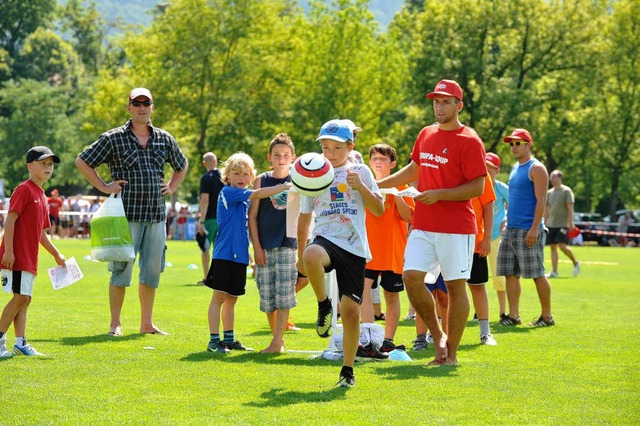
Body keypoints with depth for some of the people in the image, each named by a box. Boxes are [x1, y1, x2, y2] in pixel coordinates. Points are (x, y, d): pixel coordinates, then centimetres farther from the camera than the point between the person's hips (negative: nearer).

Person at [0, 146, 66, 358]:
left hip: (30, 258, 9)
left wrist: (56, 255, 29)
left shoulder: (42, 196, 19)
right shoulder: (24, 190, -8)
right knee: (20, 297, -12)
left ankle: (20, 343, 9)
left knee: (25, 298, 8)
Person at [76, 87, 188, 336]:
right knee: (122, 269, -3)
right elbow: (82, 161, 3)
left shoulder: (165, 139, 12)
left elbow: (182, 166, 29)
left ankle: (147, 323, 16)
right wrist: (104, 187, -2)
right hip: (127, 215, -4)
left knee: (152, 271, 7)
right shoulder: (113, 138, -1)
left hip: (156, 215, 4)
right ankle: (115, 324, 5)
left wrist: (172, 187, 14)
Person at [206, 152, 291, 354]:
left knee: (232, 298, 14)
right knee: (219, 296, -5)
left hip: (239, 255, 8)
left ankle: (229, 339, 22)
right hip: (224, 253, -8)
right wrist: (285, 186, -17)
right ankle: (214, 340, -4)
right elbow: (258, 194, -17)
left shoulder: (244, 199, 16)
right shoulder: (228, 192, -8)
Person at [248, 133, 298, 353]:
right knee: (267, 295, 4)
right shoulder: (261, 181, 3)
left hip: (287, 245, -1)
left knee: (284, 294, -7)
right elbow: (252, 215, 2)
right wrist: (257, 247, -4)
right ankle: (278, 339, 16)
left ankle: (276, 343, -5)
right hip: (265, 247, 1)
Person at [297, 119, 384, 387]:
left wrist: (360, 186, -13)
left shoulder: (360, 171, 7)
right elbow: (304, 217, 18)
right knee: (312, 257, -40)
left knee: (351, 310, -3)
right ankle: (324, 305, -13)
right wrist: (300, 255, 19)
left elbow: (379, 210, 2)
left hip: (354, 247, 0)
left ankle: (348, 370, 13)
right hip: (325, 238, 0)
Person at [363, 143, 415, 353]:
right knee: (363, 289, -16)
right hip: (368, 249, 1)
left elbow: (408, 216, -9)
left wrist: (395, 194, -19)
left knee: (392, 296, 8)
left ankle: (388, 340, 20)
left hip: (393, 251, -1)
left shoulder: (399, 187, 1)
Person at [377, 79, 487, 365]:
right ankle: (437, 335, 11)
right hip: (423, 225, 6)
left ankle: (451, 353, 8)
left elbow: (478, 187, -13)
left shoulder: (469, 141, -8)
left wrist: (439, 194, -21)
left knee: (455, 286, 0)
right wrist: (378, 184, 26)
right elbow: (414, 170, 28)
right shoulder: (426, 135, 13)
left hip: (456, 228, -6)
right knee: (411, 276, -6)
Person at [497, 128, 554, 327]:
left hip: (528, 230, -9)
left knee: (537, 274, -4)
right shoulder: (515, 168, 18)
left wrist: (534, 228, -21)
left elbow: (541, 201, -14)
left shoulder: (536, 168, -8)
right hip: (511, 229, 9)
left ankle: (547, 316, 3)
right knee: (510, 273, 4)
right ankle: (513, 315, 6)